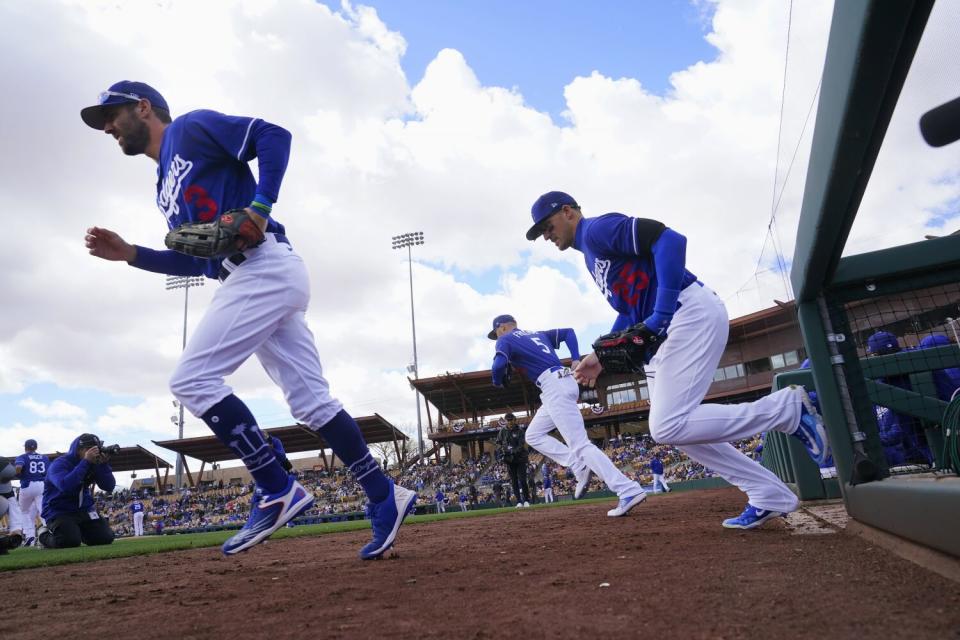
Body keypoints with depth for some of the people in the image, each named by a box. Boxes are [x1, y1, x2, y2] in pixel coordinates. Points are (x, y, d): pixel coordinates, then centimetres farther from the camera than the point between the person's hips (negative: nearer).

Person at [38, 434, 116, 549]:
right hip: (59, 512, -5)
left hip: (84, 510, 5)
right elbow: (66, 486, -36)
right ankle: (45, 535, 5)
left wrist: (104, 464, -19)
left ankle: (80, 531, 22)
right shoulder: (59, 464, -15)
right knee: (70, 541, -30)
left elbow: (109, 487, -6)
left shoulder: (93, 464, 1)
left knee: (106, 537, -10)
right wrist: (86, 462, -35)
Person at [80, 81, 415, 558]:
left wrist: (259, 206, -17)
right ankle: (385, 498, 7)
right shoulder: (165, 188, 29)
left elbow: (274, 136, -7)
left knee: (192, 380, -11)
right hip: (262, 282, 9)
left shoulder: (191, 128, 6)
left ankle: (277, 492, -9)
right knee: (312, 402, 3)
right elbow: (194, 260, 26)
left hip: (265, 268, -9)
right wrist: (129, 254, 16)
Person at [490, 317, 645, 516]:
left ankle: (629, 491, -21)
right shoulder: (537, 334, 29)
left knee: (580, 445, -13)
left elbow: (499, 365, -12)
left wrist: (498, 382, 10)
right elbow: (568, 332, 26)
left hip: (554, 387, -9)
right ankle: (580, 468, 4)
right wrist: (576, 360, 12)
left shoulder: (505, 339, 6)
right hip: (564, 382, 9)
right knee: (533, 435, 19)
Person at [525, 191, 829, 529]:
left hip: (691, 314, -11)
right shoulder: (592, 255, 24)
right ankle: (769, 495, 17)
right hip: (662, 331, 11)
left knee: (669, 427, -18)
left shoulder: (598, 229, -7)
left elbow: (670, 240, -21)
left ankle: (787, 407, -5)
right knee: (673, 428, 12)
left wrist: (659, 317, -26)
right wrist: (601, 355, 18)